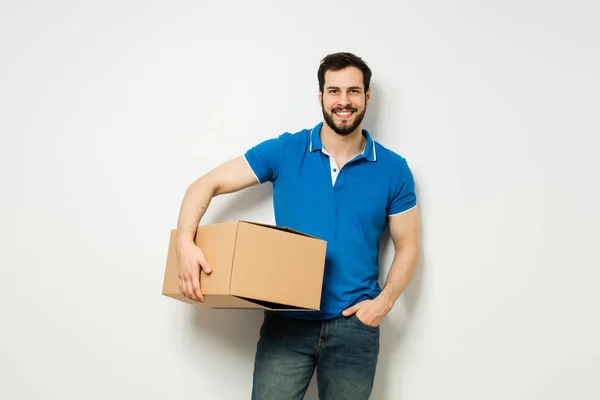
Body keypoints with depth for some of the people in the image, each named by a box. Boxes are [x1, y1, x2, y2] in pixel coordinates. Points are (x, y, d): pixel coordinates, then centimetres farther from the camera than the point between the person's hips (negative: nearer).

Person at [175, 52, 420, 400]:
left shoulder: (393, 169, -1)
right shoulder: (284, 151, -3)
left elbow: (407, 247, 6)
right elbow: (207, 185, -2)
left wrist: (385, 301, -9)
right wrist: (185, 242, -18)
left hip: (354, 324, 1)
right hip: (287, 320, 0)